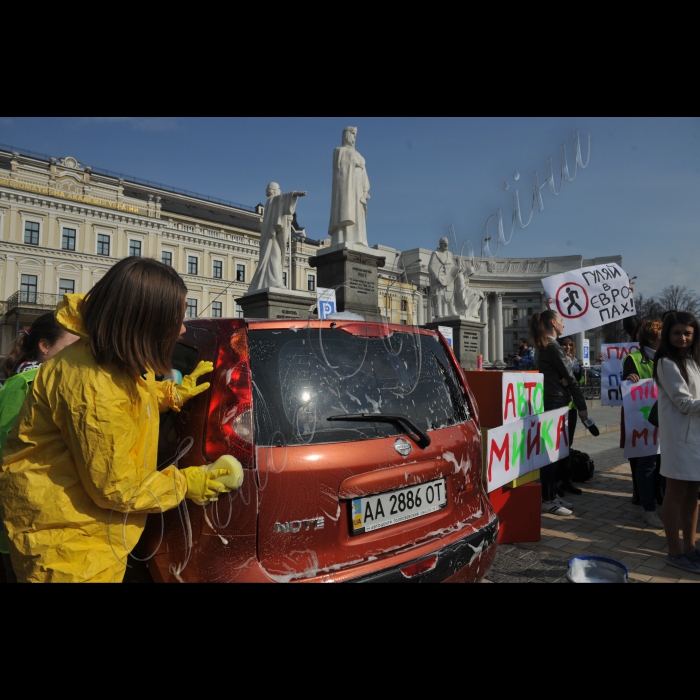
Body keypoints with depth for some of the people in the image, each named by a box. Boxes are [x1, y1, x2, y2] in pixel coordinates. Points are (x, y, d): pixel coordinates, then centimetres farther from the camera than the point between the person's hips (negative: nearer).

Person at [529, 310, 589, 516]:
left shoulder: (542, 346, 16)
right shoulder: (552, 347, -12)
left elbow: (557, 376, 13)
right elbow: (569, 378, -11)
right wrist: (582, 406, -7)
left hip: (550, 402, 10)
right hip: (555, 403, -10)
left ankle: (552, 495, 20)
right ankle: (548, 500, 2)